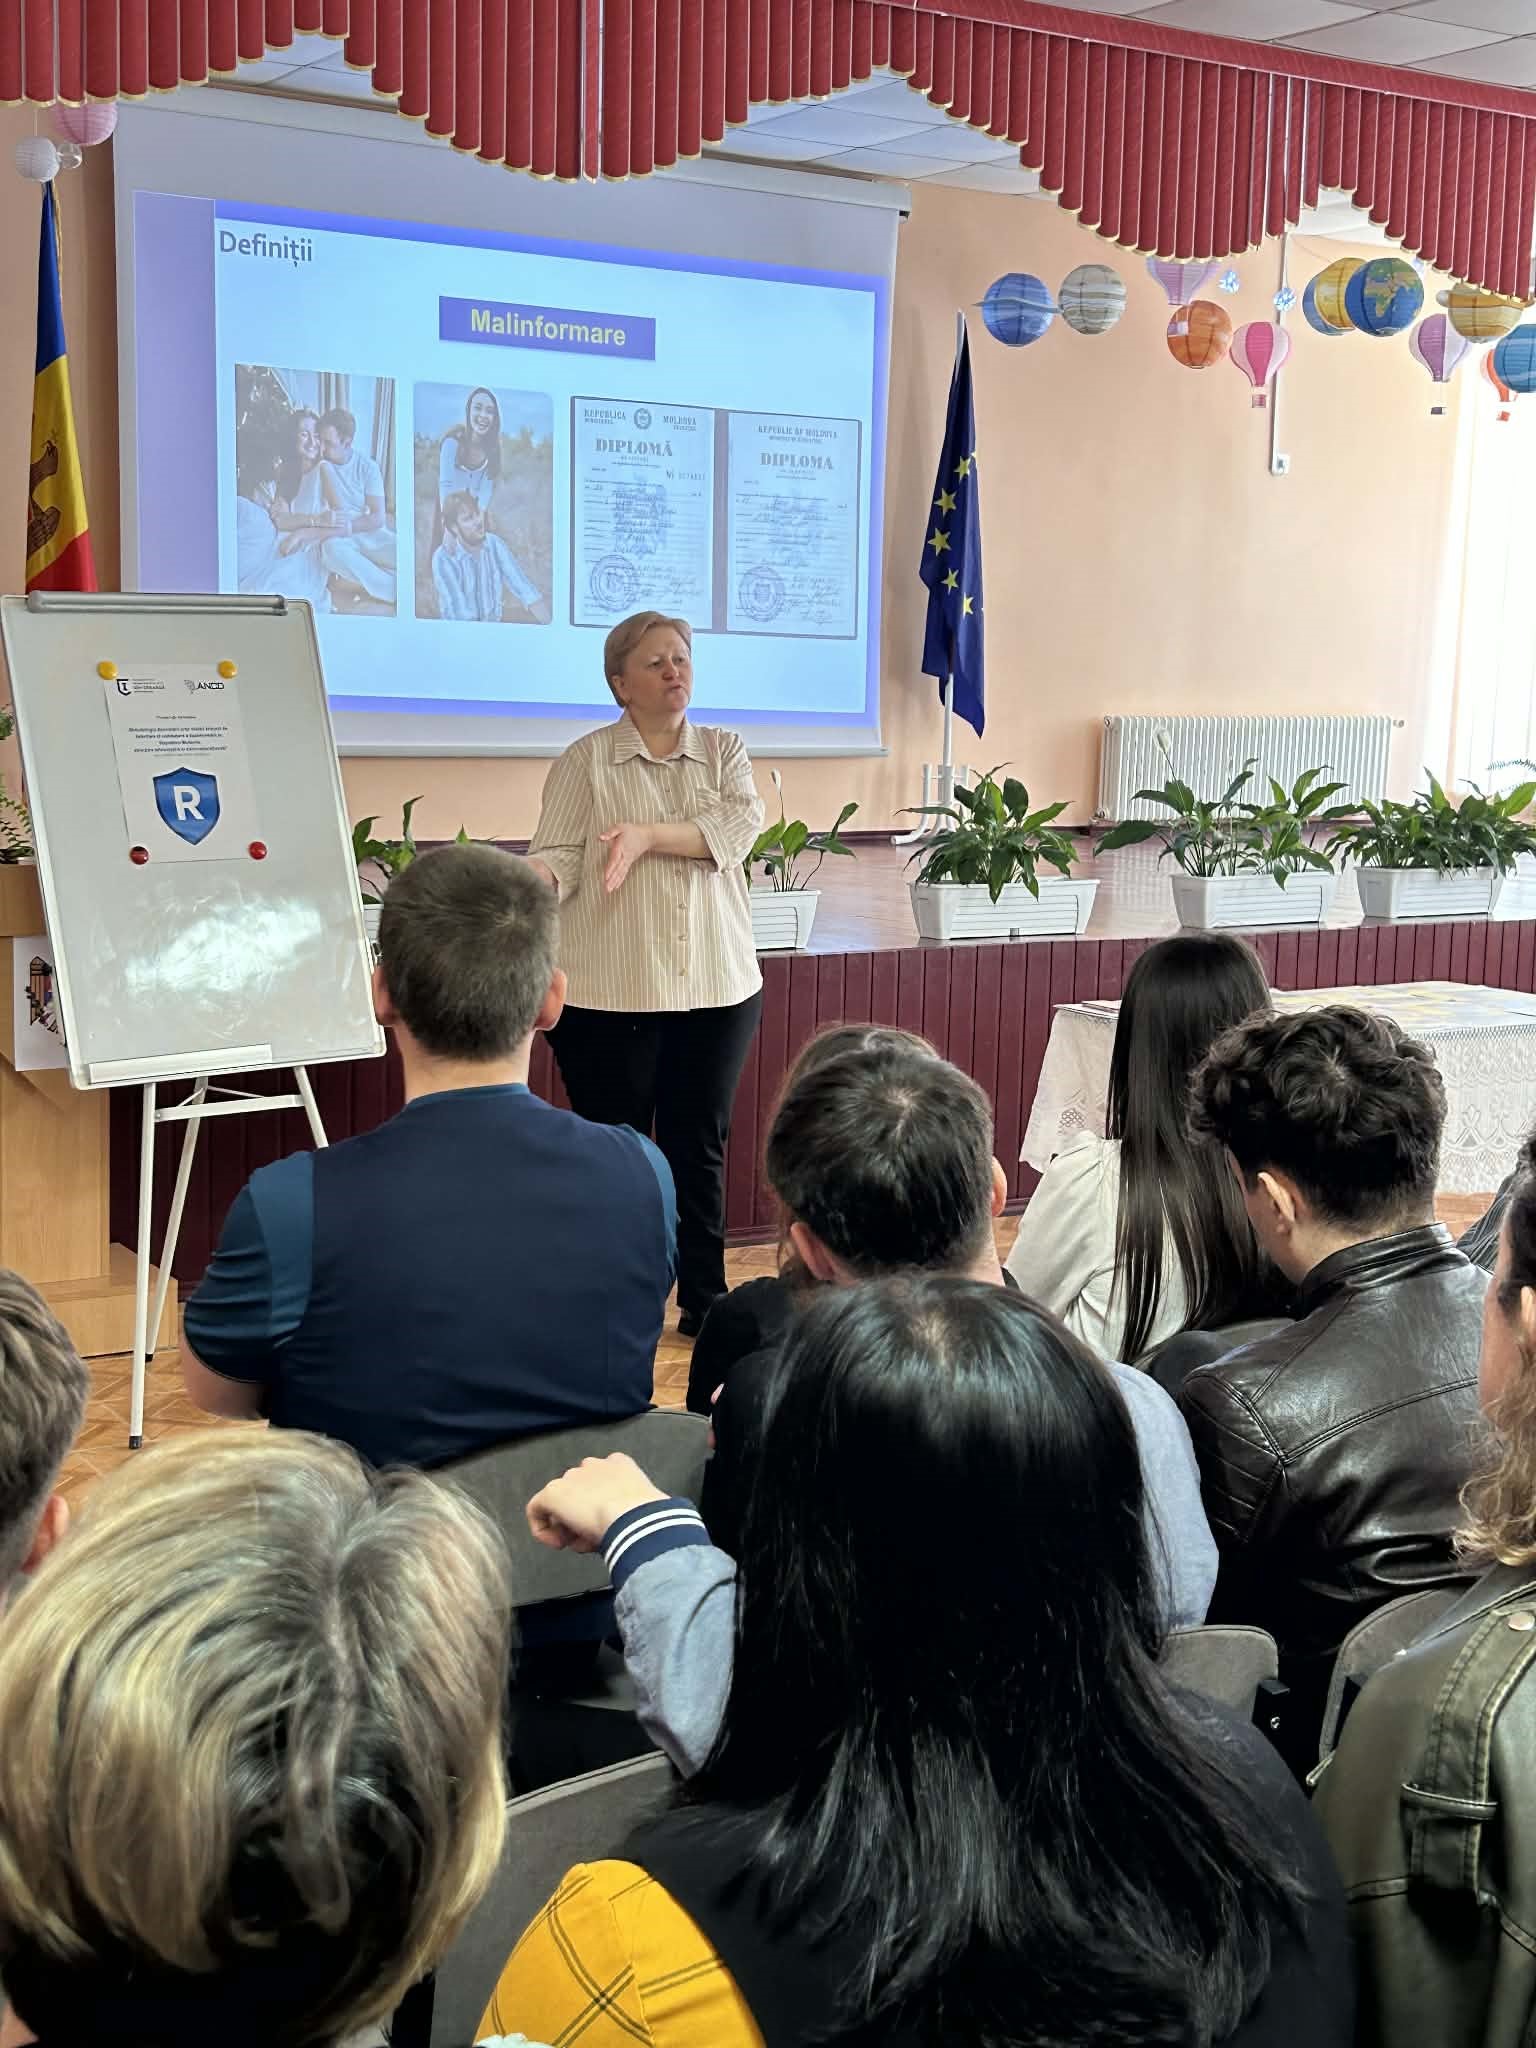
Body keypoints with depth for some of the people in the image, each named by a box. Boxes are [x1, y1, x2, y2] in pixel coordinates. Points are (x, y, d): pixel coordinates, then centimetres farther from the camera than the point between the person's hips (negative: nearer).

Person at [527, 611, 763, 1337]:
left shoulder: (724, 751, 9)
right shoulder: (586, 761, 1)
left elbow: (739, 827, -10)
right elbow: (556, 857, -8)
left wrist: (650, 836, -22)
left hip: (716, 985, 3)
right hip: (610, 992, -3)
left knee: (700, 1145, 11)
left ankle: (704, 1300, 22)